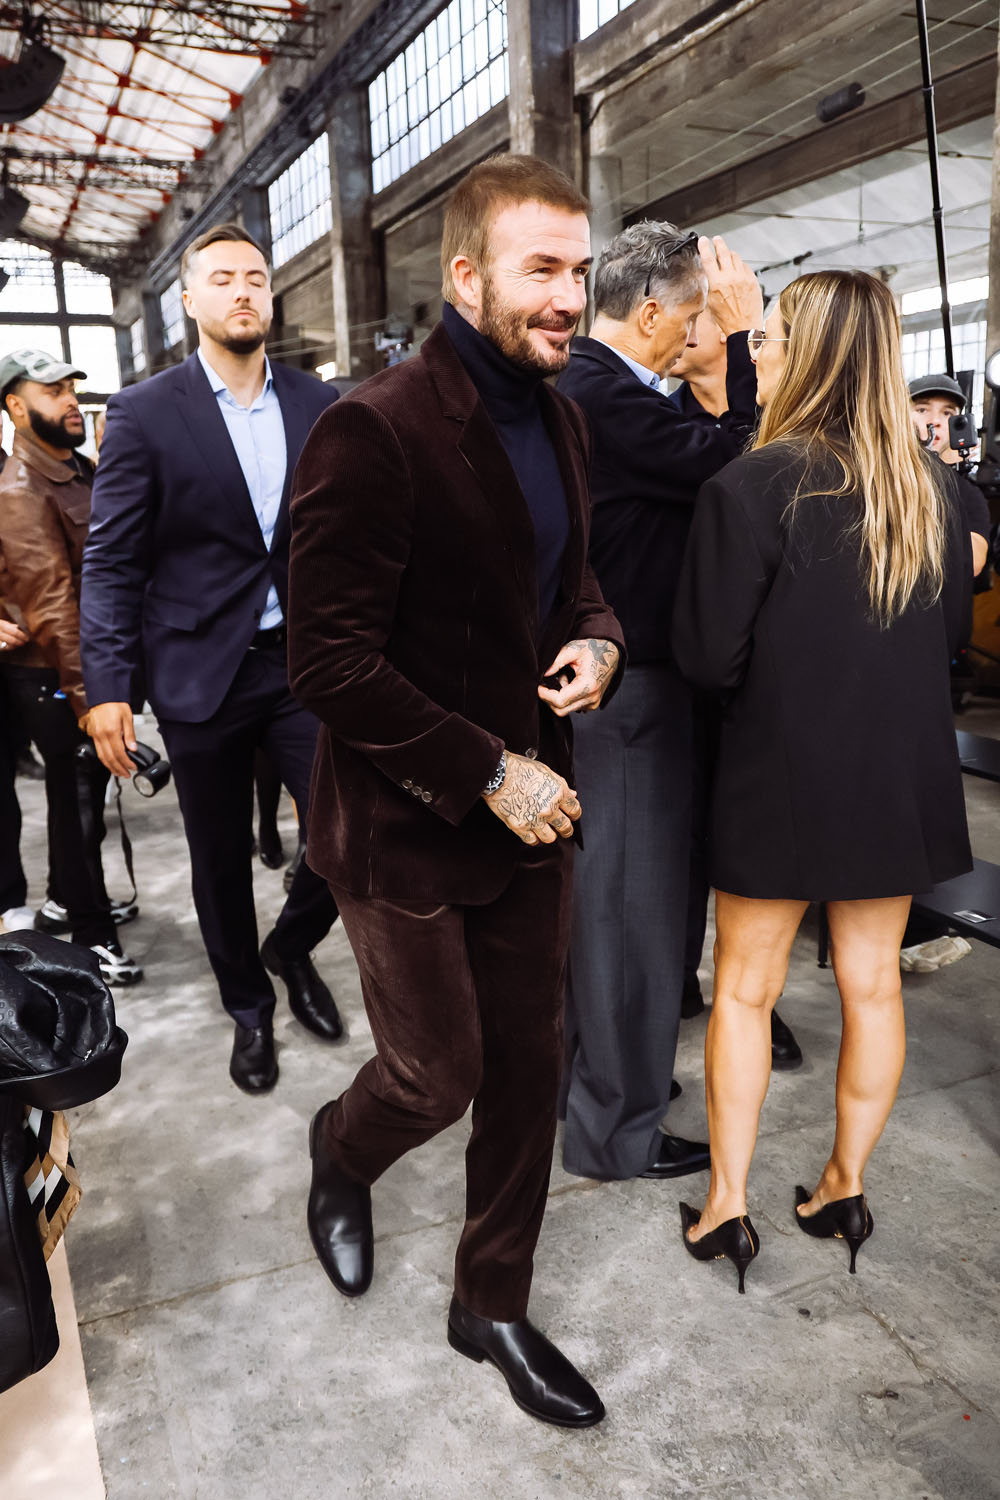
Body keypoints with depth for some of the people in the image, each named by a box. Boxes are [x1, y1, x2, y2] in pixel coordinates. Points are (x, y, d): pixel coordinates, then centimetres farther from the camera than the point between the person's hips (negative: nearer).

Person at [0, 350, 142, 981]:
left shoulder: (84, 470, 12)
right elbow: (52, 602, -23)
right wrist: (84, 692, -25)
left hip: (101, 664, 8)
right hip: (55, 675, -8)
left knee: (90, 786, 20)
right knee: (75, 798, 2)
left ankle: (68, 894, 39)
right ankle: (93, 932, 15)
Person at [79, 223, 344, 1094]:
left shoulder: (320, 405, 5)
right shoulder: (145, 415, -3)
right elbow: (112, 563, -4)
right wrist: (107, 686, -10)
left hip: (305, 660, 2)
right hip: (200, 672, -2)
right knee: (222, 860, 11)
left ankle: (292, 947, 30)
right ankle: (250, 1008, 35)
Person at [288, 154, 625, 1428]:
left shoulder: (558, 420, 7)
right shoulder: (374, 431, -19)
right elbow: (330, 666, -22)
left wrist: (595, 640, -4)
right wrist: (490, 772, -19)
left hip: (527, 807, 7)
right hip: (405, 828, -7)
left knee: (527, 1070, 14)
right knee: (439, 1076, 9)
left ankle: (493, 1309, 38)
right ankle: (343, 1153, 48)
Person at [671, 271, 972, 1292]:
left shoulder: (751, 486, -17)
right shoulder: (929, 486, 1)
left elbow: (707, 656, -15)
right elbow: (952, 625, 12)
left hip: (783, 775, -5)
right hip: (902, 775, 5)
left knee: (744, 989, 11)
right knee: (872, 985, 16)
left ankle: (726, 1206, 22)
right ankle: (844, 1188, 32)